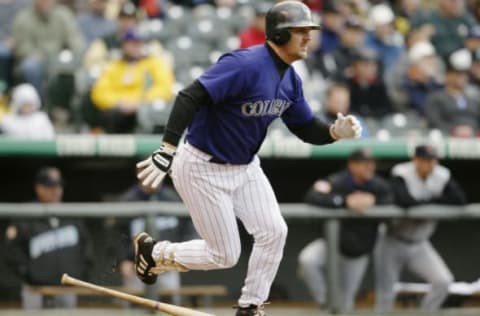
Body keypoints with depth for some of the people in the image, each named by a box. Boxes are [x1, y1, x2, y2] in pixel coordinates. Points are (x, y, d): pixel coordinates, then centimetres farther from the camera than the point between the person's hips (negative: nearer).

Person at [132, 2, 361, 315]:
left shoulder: (290, 80, 0)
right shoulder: (246, 65, -28)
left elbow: (306, 128, 9)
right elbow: (191, 97, -34)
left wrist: (336, 131, -13)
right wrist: (167, 150, -42)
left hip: (246, 167, 8)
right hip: (204, 169, -8)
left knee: (274, 232, -4)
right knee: (225, 255, -2)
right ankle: (155, 252, 22)